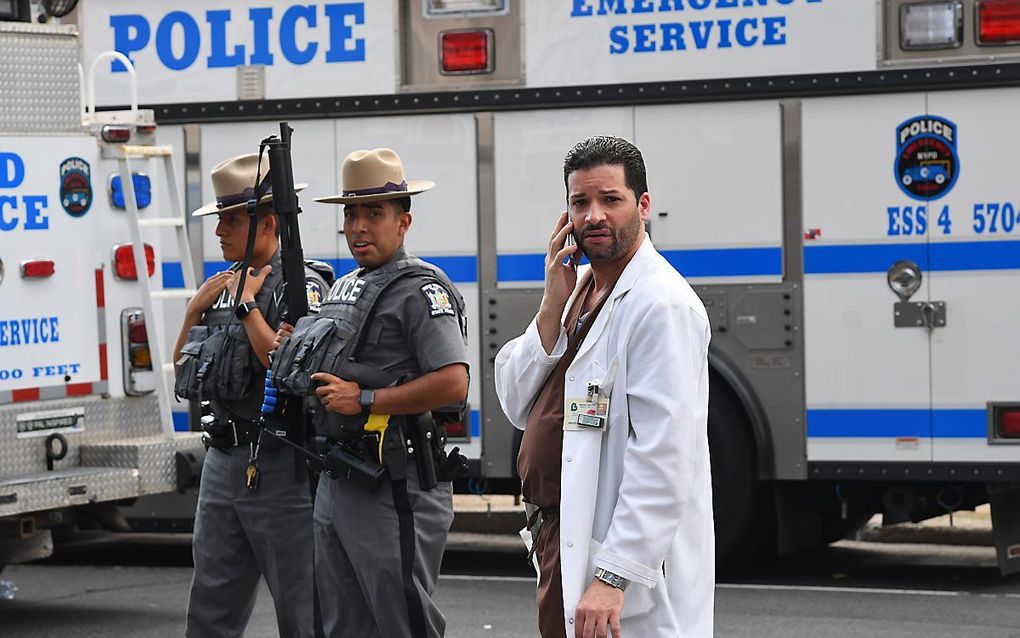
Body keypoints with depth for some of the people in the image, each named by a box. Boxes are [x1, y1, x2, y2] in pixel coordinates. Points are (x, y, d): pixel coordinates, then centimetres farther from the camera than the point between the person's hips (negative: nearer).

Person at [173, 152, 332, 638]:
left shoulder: (302, 286, -10)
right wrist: (196, 309, 3)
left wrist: (247, 306, -15)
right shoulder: (227, 284, 15)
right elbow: (184, 372, 18)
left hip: (278, 465, -8)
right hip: (223, 461, 8)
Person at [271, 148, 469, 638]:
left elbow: (452, 383, -22)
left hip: (395, 487, -9)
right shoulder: (342, 289, 17)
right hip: (337, 483, 9)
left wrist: (365, 400, -19)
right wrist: (297, 351, 8)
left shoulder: (421, 290, -11)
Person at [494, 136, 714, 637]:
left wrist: (612, 577, -26)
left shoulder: (662, 305, -16)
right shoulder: (579, 288, 12)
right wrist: (554, 304, -5)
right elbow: (517, 405, 7)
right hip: (560, 538, 9)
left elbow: (664, 460, -23)